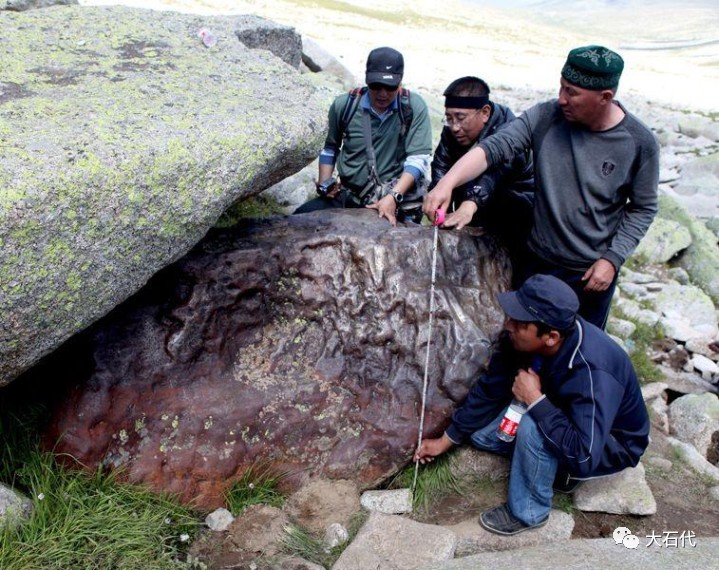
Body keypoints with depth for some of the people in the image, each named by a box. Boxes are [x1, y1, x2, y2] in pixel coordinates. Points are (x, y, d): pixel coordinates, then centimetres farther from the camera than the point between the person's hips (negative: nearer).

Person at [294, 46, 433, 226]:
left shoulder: (414, 107, -7)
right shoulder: (344, 105, 1)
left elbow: (418, 158, -11)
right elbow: (330, 147, 18)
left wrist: (393, 197, -23)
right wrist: (325, 183, 4)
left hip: (398, 200, -2)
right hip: (348, 196, 3)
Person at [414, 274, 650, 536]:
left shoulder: (593, 372, -40)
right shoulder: (521, 340, -20)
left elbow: (583, 455, -43)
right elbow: (489, 389, -6)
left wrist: (535, 399, -36)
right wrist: (446, 440, 1)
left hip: (612, 444, -6)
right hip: (563, 416, 7)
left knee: (533, 427, -34)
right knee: (480, 432, -2)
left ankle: (528, 512, -10)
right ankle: (558, 467, 7)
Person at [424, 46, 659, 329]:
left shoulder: (640, 142, -13)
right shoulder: (545, 117, -12)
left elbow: (643, 208, -3)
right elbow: (493, 147, -20)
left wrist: (613, 258, -11)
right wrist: (446, 183, -35)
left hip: (591, 273, -1)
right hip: (538, 261, 2)